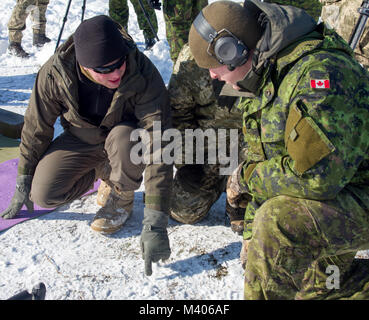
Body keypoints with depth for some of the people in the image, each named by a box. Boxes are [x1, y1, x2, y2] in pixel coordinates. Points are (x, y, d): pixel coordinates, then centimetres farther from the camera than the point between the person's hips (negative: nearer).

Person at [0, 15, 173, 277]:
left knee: (123, 141, -38)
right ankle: (104, 172, 10)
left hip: (123, 133, -2)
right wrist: (23, 187, 0)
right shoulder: (55, 73, -26)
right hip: (80, 140, 3)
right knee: (43, 193, -18)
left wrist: (154, 225, -41)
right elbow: (36, 129, -9)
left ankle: (122, 196, -6)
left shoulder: (143, 74, -33)